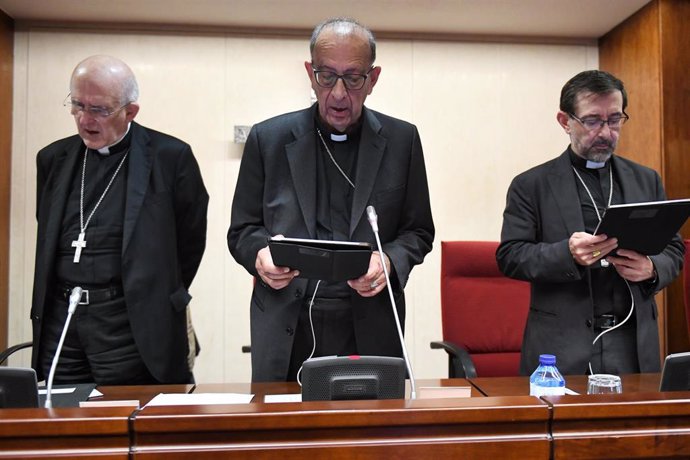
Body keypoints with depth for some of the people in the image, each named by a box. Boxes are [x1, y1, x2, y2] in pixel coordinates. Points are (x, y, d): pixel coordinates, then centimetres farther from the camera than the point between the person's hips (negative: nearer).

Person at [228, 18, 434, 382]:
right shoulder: (268, 138, 3)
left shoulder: (401, 140, 3)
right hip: (286, 331, 0)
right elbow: (242, 229, 8)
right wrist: (259, 255, -14)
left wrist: (391, 261, -12)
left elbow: (418, 231, 8)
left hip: (369, 329, 0)